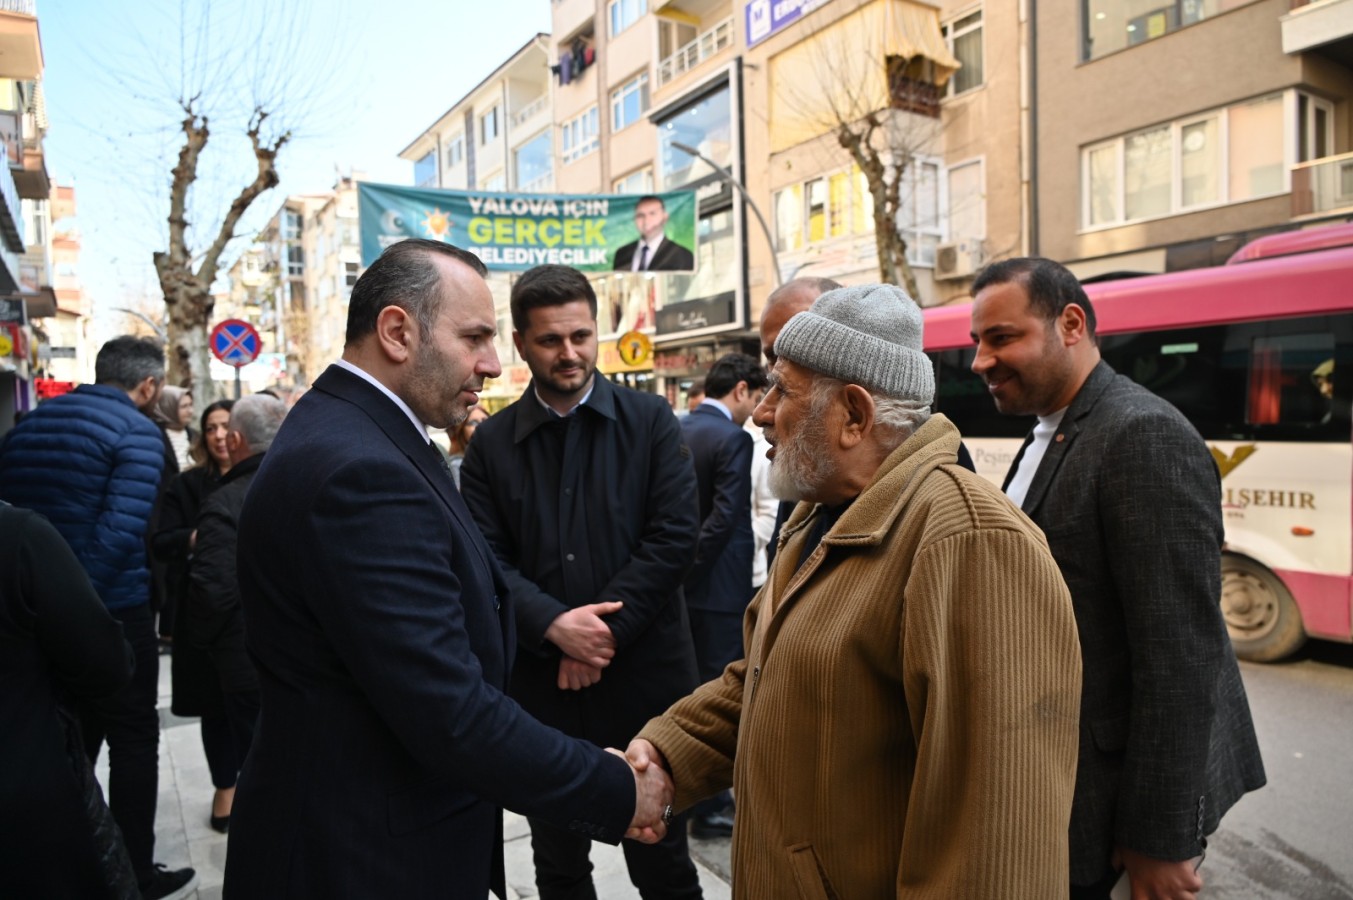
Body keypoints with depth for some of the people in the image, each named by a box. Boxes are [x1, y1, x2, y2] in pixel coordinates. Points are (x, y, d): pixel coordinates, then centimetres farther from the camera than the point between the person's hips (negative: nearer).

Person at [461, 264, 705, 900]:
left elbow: (674, 537, -8)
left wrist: (606, 630, -14)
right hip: (541, 686, 2)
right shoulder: (491, 443, 3)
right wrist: (555, 625, -18)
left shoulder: (650, 420, -1)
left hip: (643, 676, -1)